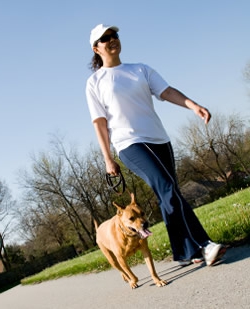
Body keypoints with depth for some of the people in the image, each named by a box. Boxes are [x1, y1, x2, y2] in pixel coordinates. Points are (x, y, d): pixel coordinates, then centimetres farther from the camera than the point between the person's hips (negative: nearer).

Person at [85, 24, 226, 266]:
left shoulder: (140, 70, 14)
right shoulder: (95, 82, 4)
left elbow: (166, 91, 3)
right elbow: (99, 122, 0)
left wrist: (193, 105, -15)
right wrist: (108, 159, -5)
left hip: (159, 140, 5)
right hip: (130, 145, -5)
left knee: (168, 196, 5)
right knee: (168, 191, -20)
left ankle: (183, 254, 14)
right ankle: (203, 246, -23)